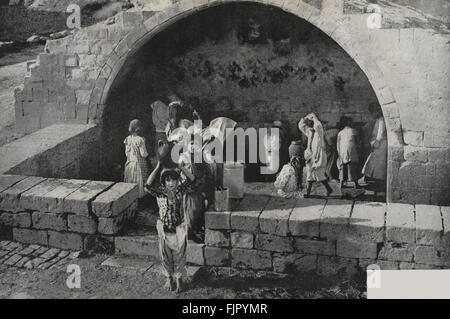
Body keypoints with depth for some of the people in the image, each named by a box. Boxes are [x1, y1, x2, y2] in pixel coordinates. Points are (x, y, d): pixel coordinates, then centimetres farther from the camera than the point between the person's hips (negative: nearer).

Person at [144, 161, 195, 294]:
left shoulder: (180, 190, -8)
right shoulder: (160, 191, -13)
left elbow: (192, 179, -18)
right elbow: (148, 185, -32)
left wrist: (178, 166, -21)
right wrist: (157, 168, -32)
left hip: (179, 228, 1)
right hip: (164, 228, -1)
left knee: (179, 254, 10)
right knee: (166, 254, 14)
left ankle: (178, 278, 30)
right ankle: (168, 277, 36)